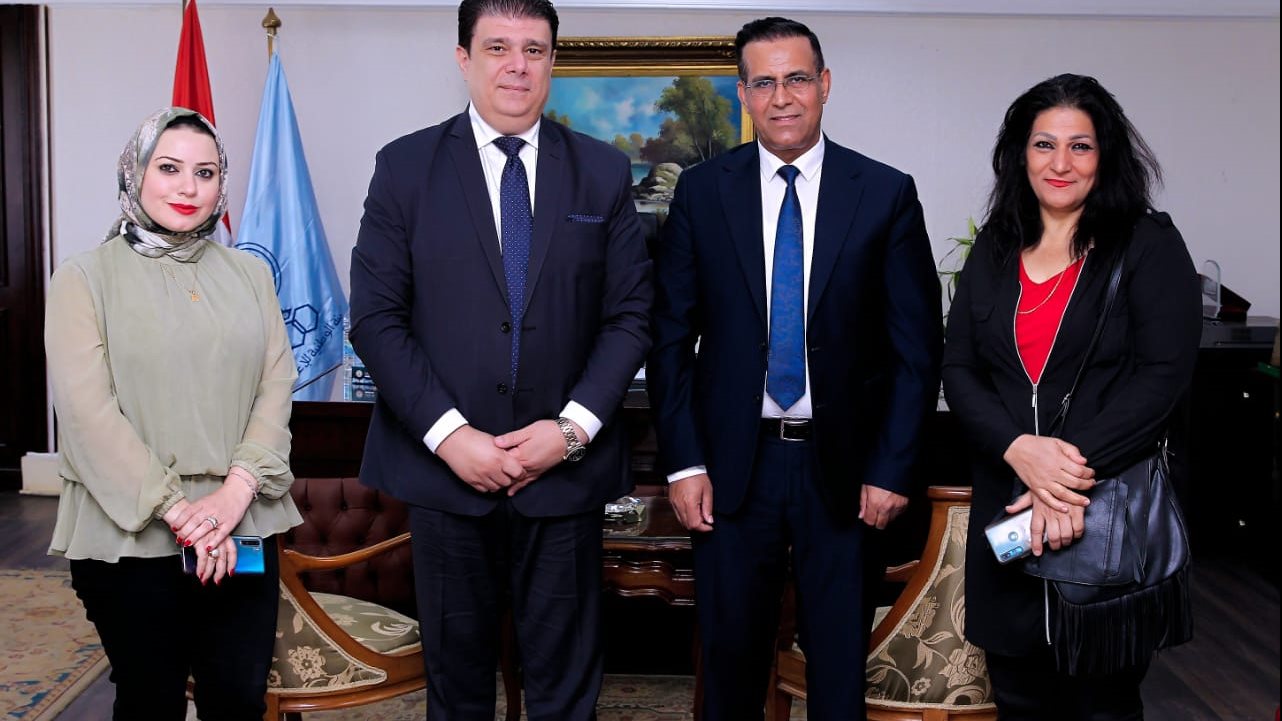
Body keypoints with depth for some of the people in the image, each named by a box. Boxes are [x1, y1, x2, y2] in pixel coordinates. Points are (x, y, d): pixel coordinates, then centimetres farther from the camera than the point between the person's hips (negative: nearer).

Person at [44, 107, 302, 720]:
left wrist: (237, 491, -11)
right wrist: (177, 510, -14)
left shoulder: (249, 275, 11)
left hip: (244, 527, 3)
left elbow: (277, 385, 3)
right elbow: (87, 409, -9)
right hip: (130, 535, -2)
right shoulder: (84, 278, 0)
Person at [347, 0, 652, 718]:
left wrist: (573, 428, -10)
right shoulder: (405, 167, 1)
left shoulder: (605, 172, 4)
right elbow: (376, 318, -3)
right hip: (445, 465, 0)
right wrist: (449, 434, -13)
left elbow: (630, 315, 2)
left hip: (567, 468, 1)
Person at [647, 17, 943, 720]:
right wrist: (683, 463, -4)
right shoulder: (702, 189, 1)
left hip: (845, 467, 0)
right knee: (730, 654, 12)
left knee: (839, 662, 12)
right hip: (732, 465, 1)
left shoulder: (887, 193, -2)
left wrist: (892, 470, -5)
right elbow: (671, 336, 2)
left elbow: (917, 346, -1)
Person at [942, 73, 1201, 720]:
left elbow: (1164, 375, -11)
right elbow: (958, 368, 3)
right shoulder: (993, 250, 10)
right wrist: (1019, 448, -14)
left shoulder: (1149, 245, -1)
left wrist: (1078, 470, -20)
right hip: (1006, 501, 4)